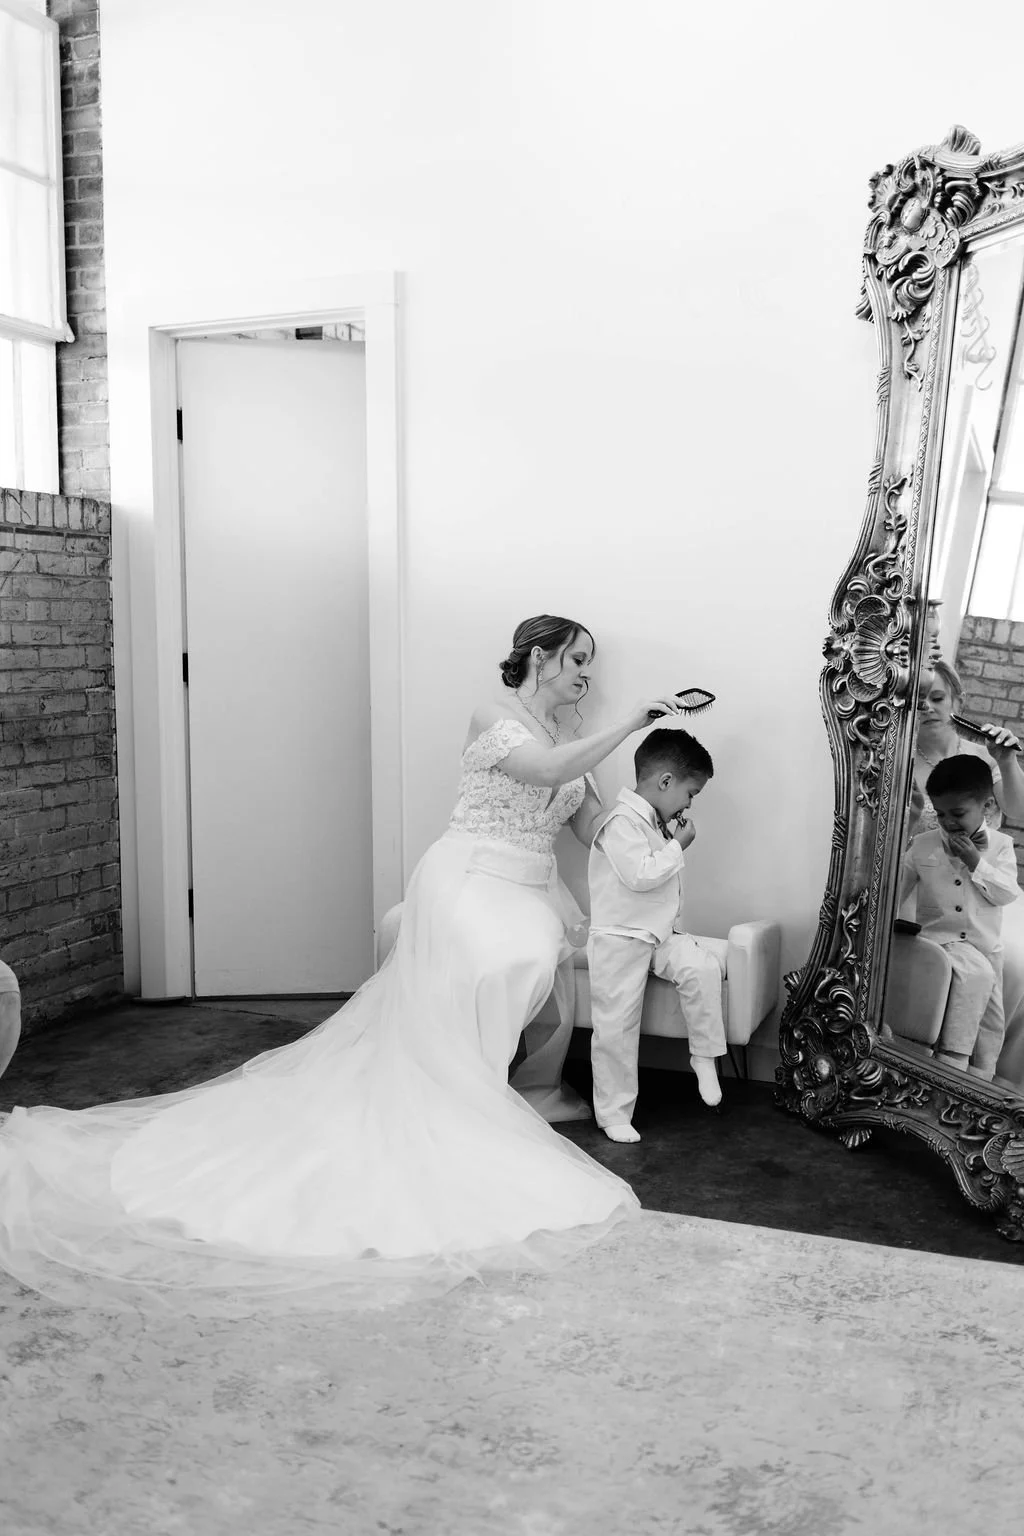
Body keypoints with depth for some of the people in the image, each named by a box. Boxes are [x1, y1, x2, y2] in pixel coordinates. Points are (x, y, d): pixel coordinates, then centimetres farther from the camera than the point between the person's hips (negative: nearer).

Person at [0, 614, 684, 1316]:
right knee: (518, 964, -26)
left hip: (528, 894, 7)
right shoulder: (496, 717, -7)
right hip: (470, 882, -7)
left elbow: (595, 827, 15)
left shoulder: (568, 737, 16)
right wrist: (632, 721, -20)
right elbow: (548, 771, -25)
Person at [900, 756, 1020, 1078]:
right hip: (942, 937, -3)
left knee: (992, 1020, 3)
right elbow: (895, 889, 4)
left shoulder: (1001, 845, 2)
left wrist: (977, 863, -18)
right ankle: (951, 1059, -30)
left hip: (988, 944, 4)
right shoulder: (922, 845, 0)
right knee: (977, 973, -32)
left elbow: (1007, 894, -8)